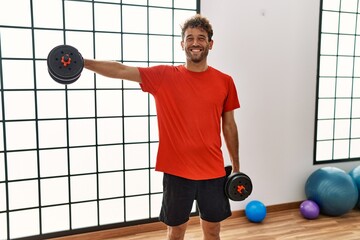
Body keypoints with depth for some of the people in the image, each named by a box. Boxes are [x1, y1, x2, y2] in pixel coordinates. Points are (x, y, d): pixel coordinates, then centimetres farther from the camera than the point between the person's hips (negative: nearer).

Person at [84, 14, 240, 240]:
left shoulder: (224, 81, 1)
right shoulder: (163, 76, -4)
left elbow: (229, 125, 7)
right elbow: (122, 70, -12)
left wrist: (236, 166, 11)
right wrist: (82, 62, -25)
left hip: (213, 171, 2)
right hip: (176, 171, -1)